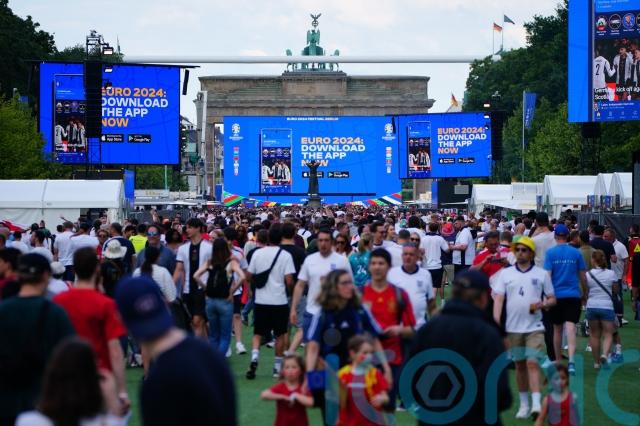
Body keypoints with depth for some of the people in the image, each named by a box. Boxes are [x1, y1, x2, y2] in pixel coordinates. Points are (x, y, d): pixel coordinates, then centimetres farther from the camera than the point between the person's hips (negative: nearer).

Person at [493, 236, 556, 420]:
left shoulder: (541, 274, 3)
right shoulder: (505, 273, 6)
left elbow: (552, 299, 8)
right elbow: (498, 298, 0)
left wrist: (541, 304, -14)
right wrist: (496, 321, -13)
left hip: (534, 327, -2)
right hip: (513, 327, 2)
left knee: (532, 363, -13)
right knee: (519, 365, 9)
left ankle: (536, 404, -18)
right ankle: (524, 404, 19)